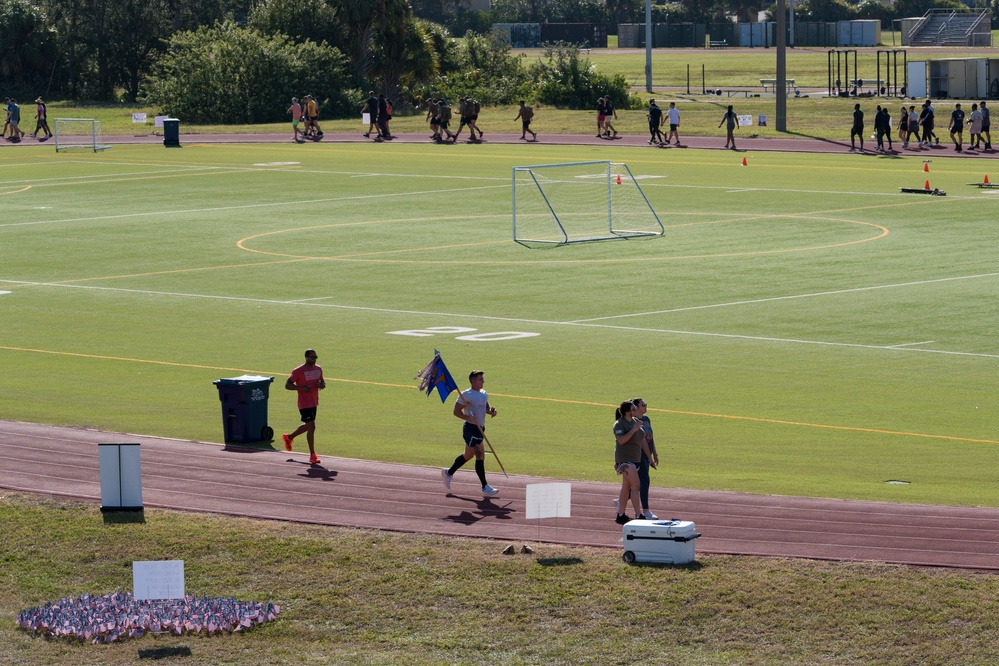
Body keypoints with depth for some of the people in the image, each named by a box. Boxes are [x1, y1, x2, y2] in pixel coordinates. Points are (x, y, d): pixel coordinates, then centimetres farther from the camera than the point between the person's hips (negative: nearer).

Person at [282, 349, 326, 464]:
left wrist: (322, 385, -4)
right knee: (311, 427, -12)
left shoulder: (318, 369, 7)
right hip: (304, 404, -8)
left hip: (314, 403, 8)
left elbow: (322, 381, 21)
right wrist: (301, 388, -26)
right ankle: (312, 455, -6)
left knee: (308, 426, 21)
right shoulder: (298, 371, -14)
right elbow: (287, 385, -12)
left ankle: (289, 438, 45)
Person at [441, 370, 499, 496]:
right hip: (471, 429, -9)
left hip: (480, 429, 9)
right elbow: (456, 411, -15)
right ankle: (485, 488, -6)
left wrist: (491, 411, 1)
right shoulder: (466, 395, -14)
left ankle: (448, 473, 39)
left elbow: (486, 407, 26)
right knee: (480, 456, -10)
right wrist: (469, 418, -30)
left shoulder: (484, 394, 12)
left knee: (468, 455, 20)